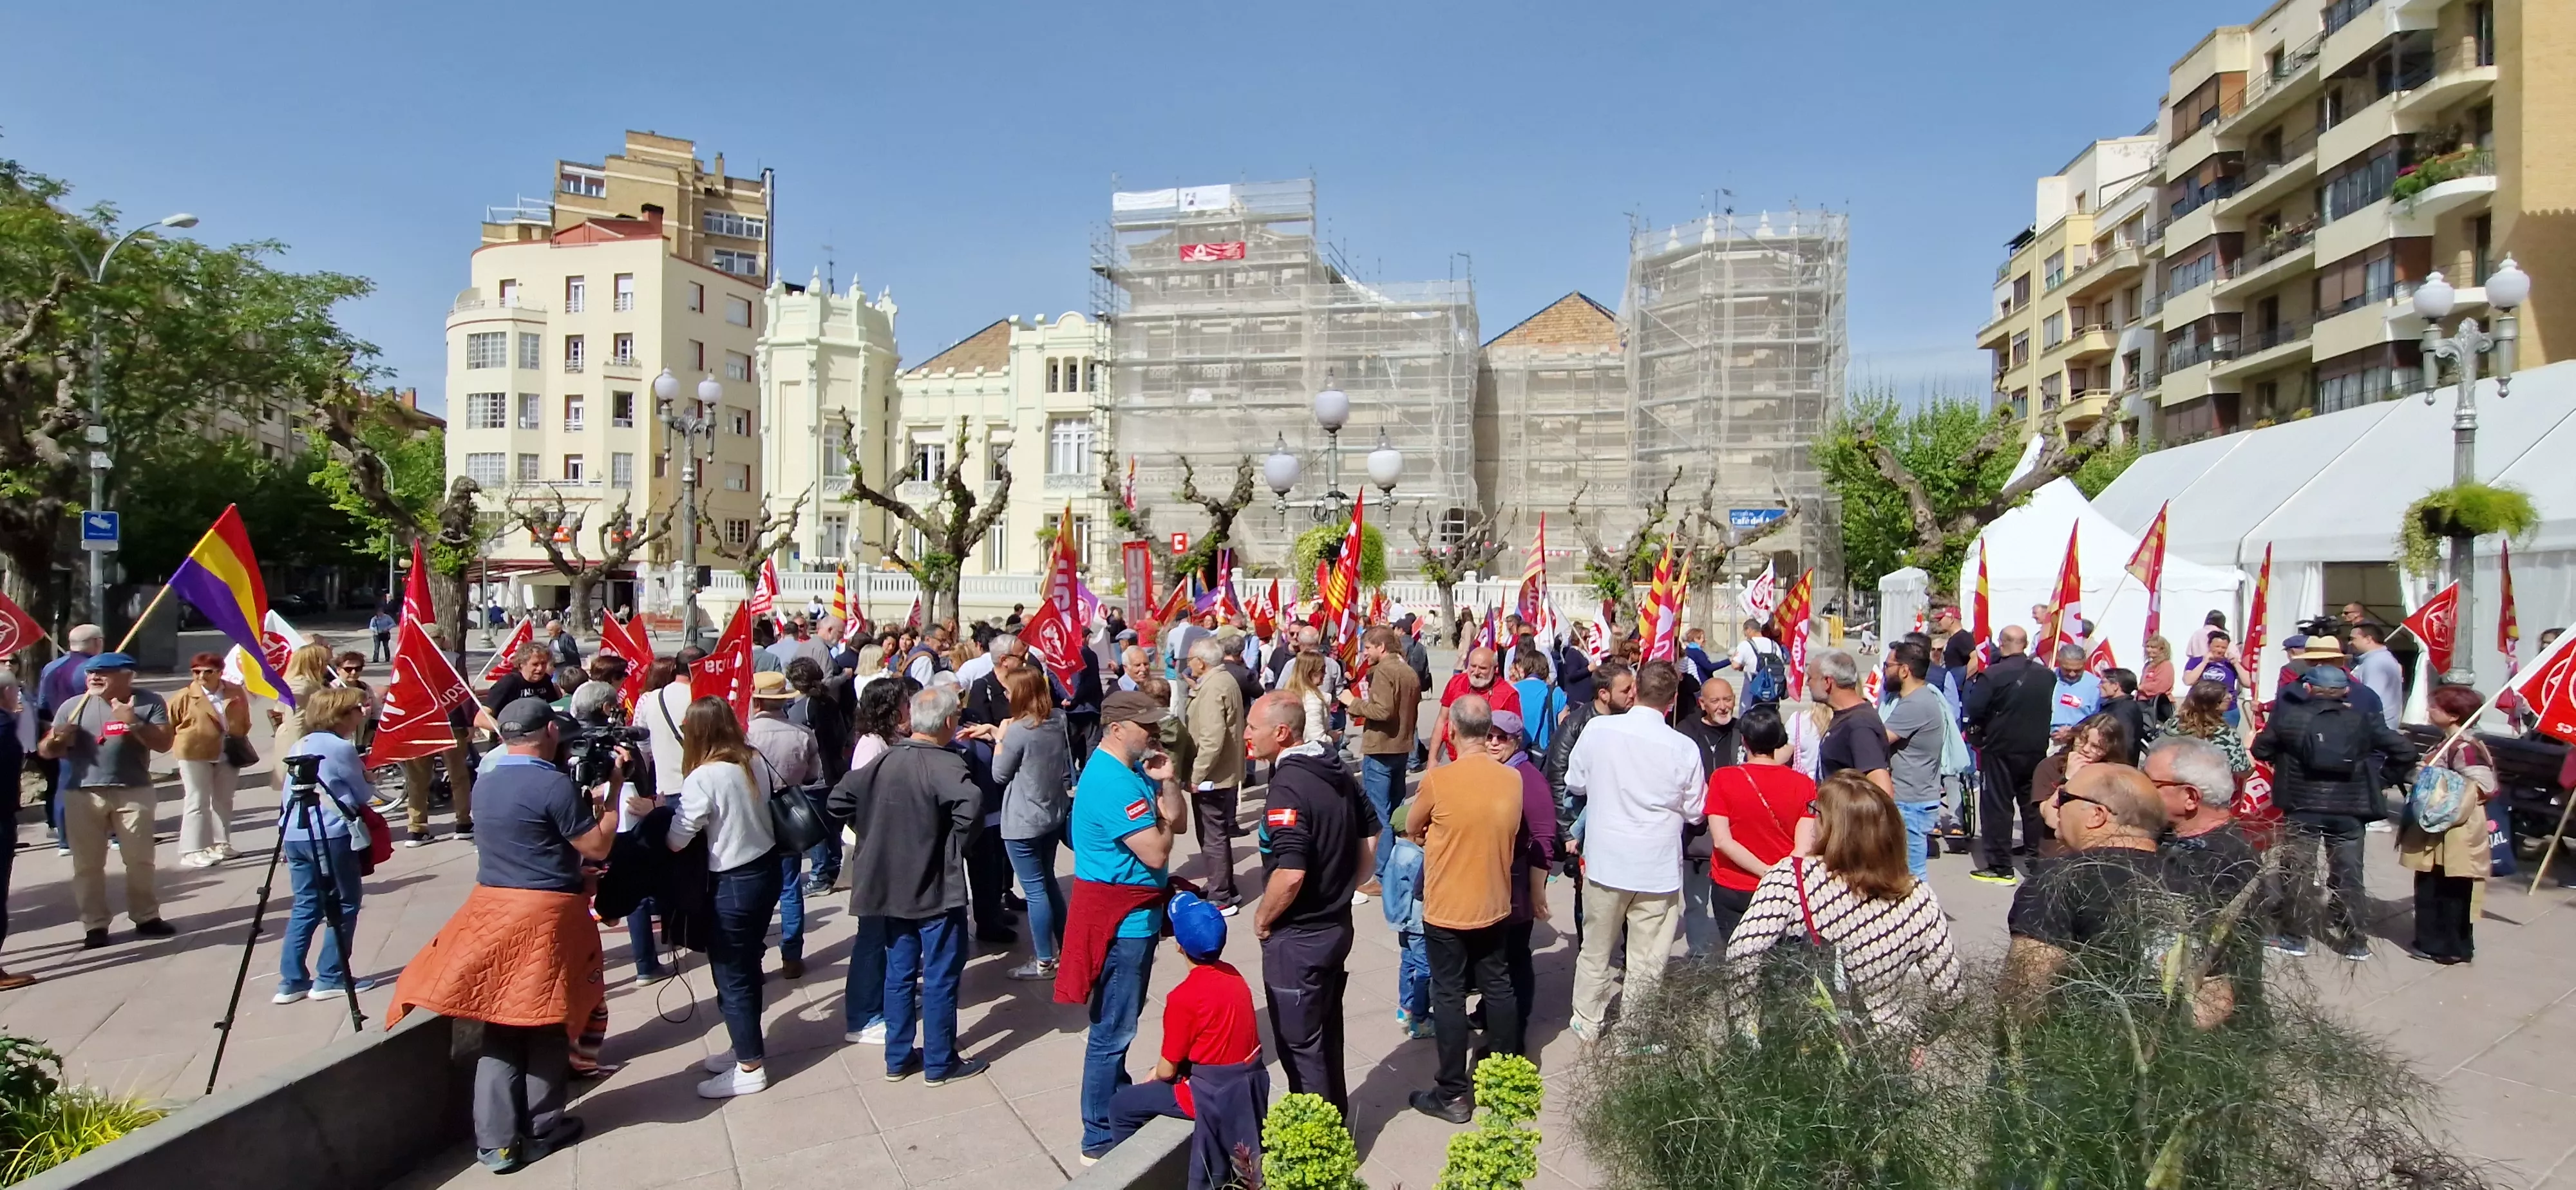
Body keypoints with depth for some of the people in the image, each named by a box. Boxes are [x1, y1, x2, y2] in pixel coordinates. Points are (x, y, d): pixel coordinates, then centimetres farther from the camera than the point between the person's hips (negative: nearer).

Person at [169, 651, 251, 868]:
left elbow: (244, 722, 15)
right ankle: (193, 851, -1)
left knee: (223, 801, 13)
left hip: (229, 756, 4)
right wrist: (184, 745, -3)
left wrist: (239, 743, 7)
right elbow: (168, 726, -3)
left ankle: (221, 844, 24)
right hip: (195, 755, -4)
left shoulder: (236, 694, 2)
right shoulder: (184, 697, -8)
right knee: (198, 802, -4)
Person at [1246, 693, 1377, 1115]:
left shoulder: (1288, 786, -24)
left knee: (1301, 1045, 7)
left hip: (1297, 939, -9)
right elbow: (1371, 834, 14)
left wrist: (1262, 919, -14)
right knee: (1326, 1033, 22)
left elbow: (1290, 874, -30)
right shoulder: (1337, 771, 3)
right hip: (1336, 926, 9)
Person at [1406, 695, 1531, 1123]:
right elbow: (1515, 837, 6)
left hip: (1446, 909, -4)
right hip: (1495, 905, 5)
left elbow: (1413, 829, -4)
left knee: (1449, 996, 6)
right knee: (1498, 987, 18)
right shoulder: (1512, 779, -8)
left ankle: (1453, 1094, 14)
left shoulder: (1437, 779, -21)